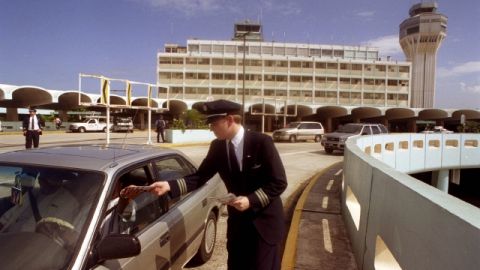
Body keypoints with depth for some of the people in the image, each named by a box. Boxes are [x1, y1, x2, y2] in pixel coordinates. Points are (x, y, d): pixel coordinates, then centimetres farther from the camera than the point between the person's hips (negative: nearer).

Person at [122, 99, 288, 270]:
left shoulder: (262, 142, -17)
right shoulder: (217, 147, -1)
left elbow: (279, 182, -15)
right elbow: (199, 178, -3)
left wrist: (251, 200, -24)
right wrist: (169, 186, -17)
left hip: (265, 222, -4)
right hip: (237, 220, 5)